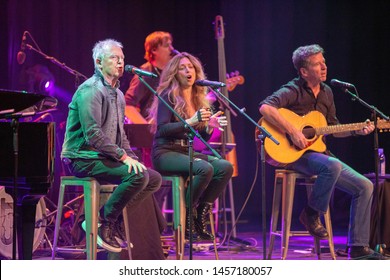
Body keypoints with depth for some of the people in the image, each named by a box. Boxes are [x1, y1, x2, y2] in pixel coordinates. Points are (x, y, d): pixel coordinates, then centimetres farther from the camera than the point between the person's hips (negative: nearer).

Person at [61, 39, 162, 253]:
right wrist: (123, 156, -22)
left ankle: (113, 218, 2)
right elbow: (93, 133, -23)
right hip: (85, 159, -9)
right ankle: (104, 223, -15)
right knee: (138, 176, -27)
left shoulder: (117, 94, 18)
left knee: (154, 179, 0)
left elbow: (120, 134, 24)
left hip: (105, 157, 9)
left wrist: (131, 157, 6)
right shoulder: (91, 90, -13)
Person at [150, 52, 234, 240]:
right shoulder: (169, 96, -4)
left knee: (226, 167, -19)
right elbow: (162, 129, -17)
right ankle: (186, 217, -18)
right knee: (205, 169, -33)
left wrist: (210, 126, -3)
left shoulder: (198, 99, 15)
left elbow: (202, 138, 19)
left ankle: (200, 216, -12)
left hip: (187, 153, 7)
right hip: (165, 153, -7)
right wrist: (191, 122, -27)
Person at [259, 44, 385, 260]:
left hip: (319, 153, 8)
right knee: (333, 166, -38)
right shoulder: (293, 91, -10)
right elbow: (265, 108, -27)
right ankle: (311, 214, -14)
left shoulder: (326, 92, 14)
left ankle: (358, 248, -1)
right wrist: (292, 132, -30)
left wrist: (356, 131, 7)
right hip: (294, 154, -8)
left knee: (364, 186, -4)